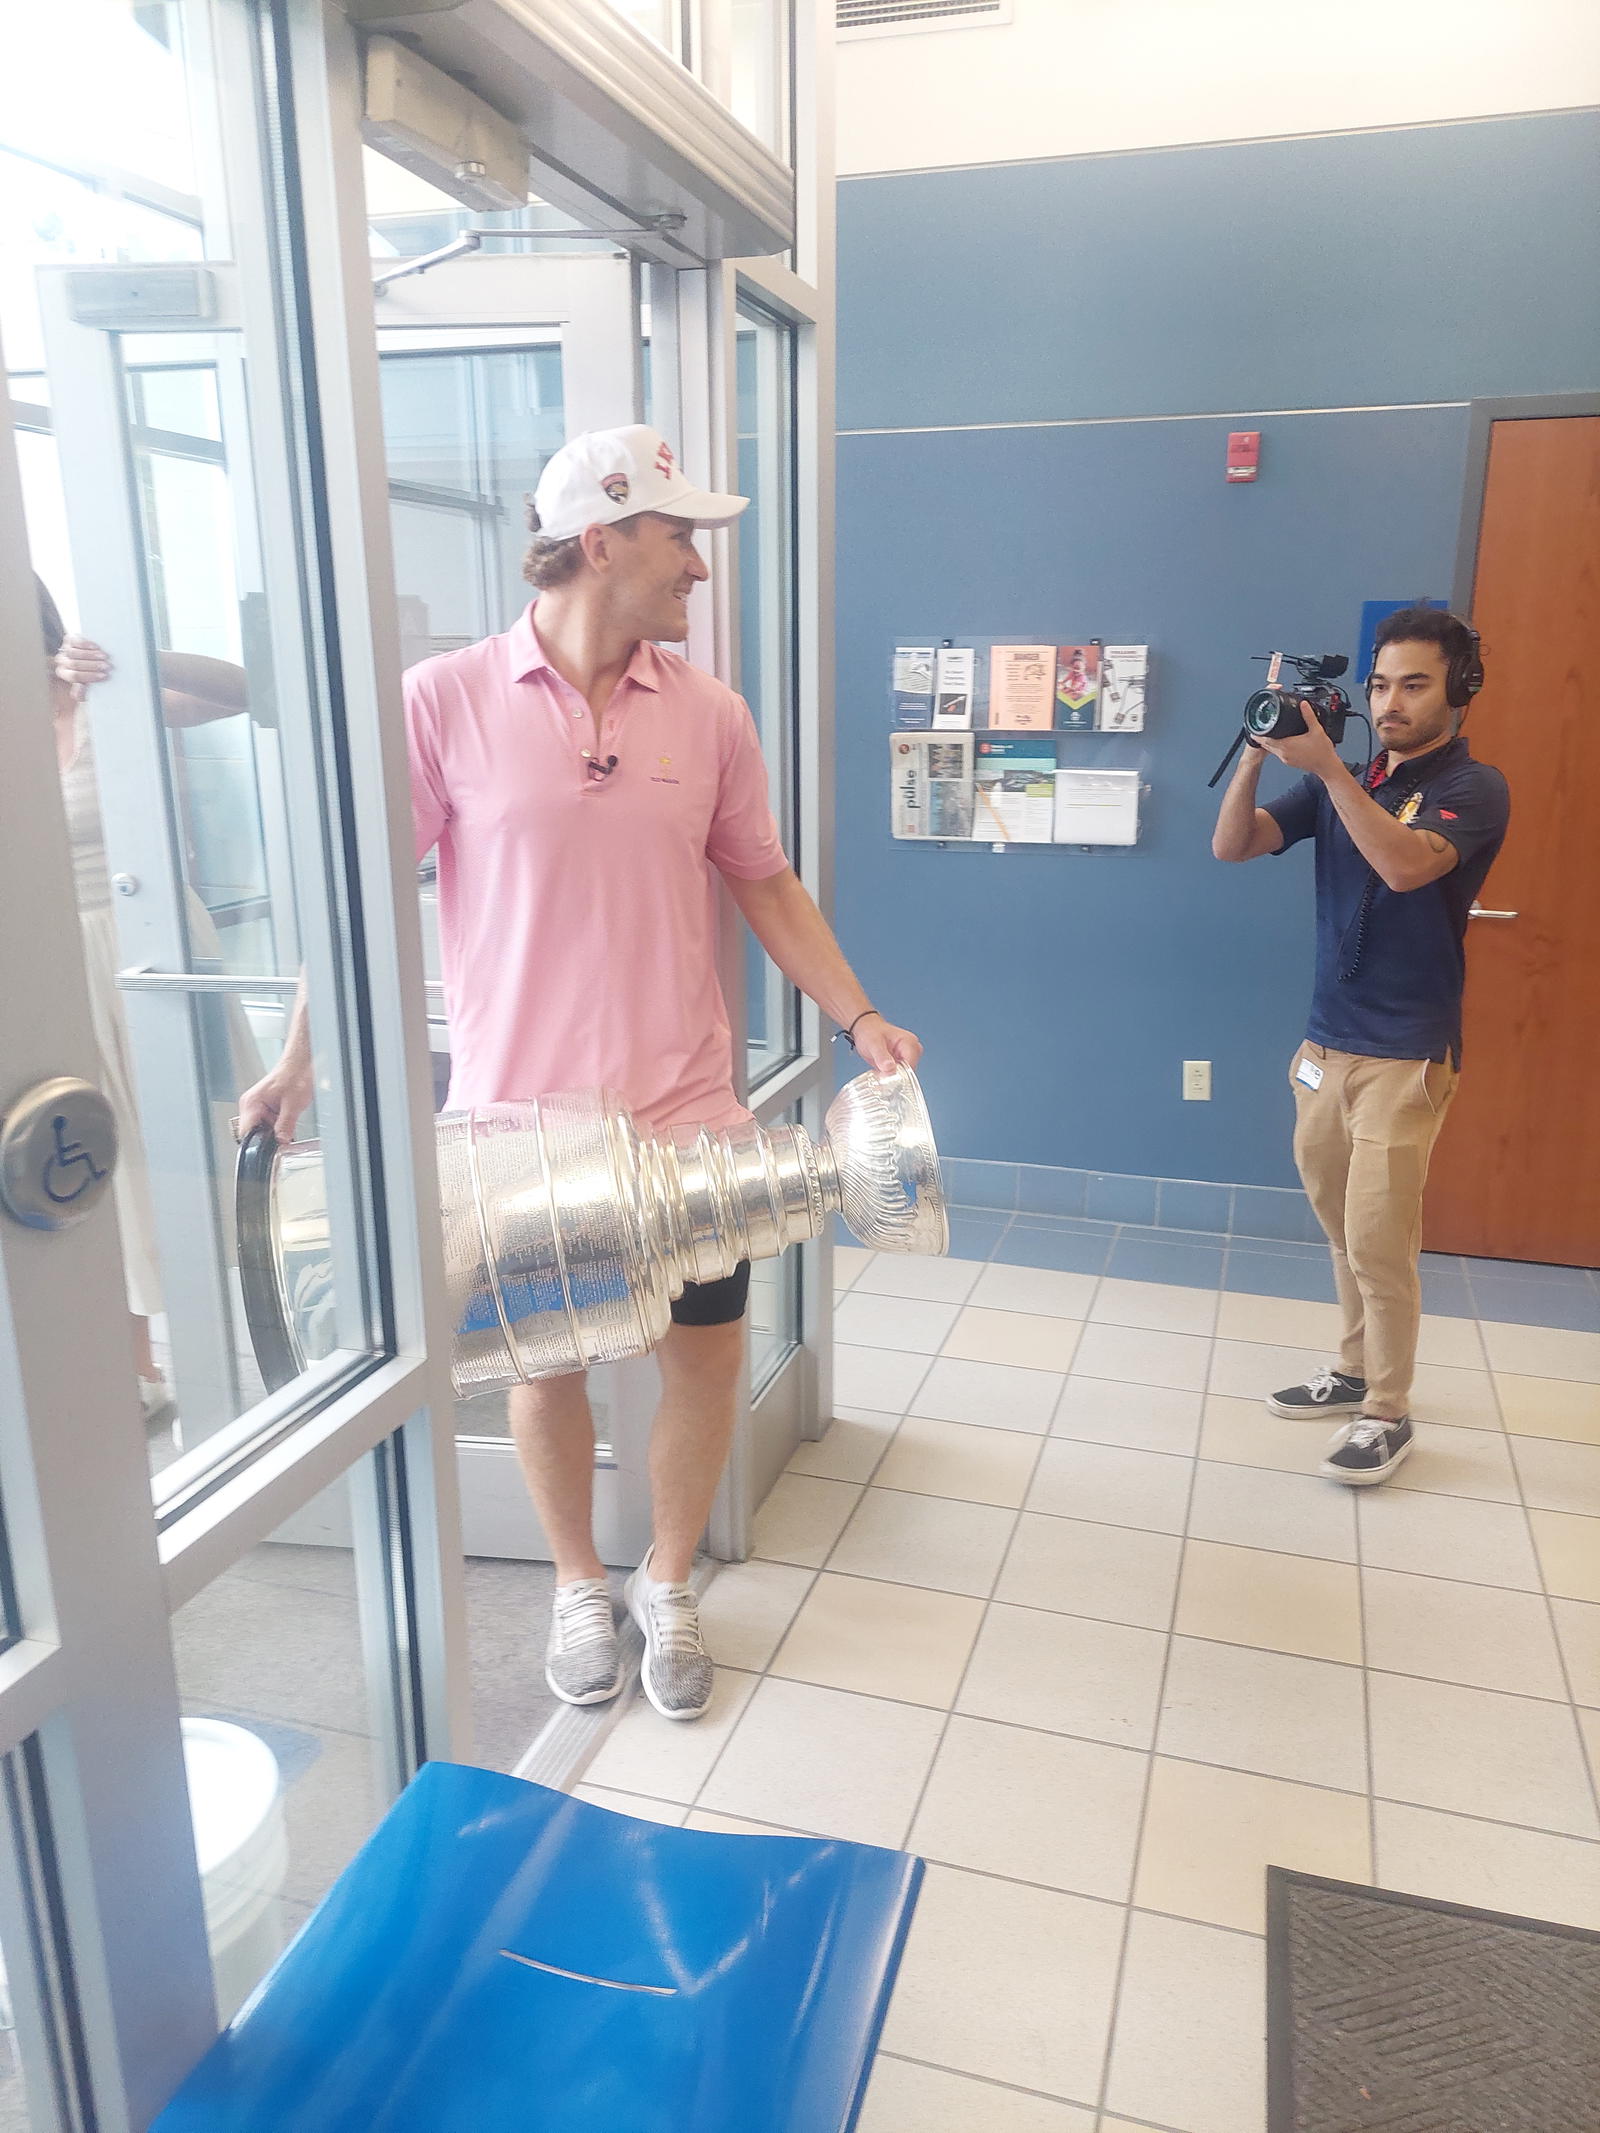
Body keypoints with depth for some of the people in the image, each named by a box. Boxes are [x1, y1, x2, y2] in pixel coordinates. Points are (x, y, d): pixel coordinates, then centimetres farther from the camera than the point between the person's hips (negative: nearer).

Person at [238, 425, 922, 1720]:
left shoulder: (709, 713, 2)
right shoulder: (445, 701, -7)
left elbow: (764, 883, 9)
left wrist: (860, 1017, 0)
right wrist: (302, 1066, -4)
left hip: (687, 1115, 3)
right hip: (521, 1124, -2)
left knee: (707, 1357, 9)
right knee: (548, 1362, 13)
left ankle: (670, 1584, 36)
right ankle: (578, 1586, 39)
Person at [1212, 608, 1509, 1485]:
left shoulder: (1472, 787, -8)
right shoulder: (1344, 784, 9)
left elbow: (1406, 864, -28)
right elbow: (1233, 845, 0)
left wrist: (1325, 765, -30)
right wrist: (1261, 750, -14)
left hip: (1405, 1056, -6)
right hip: (1327, 1042, 6)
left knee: (1378, 1239, -4)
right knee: (1344, 1228, 16)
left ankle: (1387, 1415, 11)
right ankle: (1356, 1370, 32)